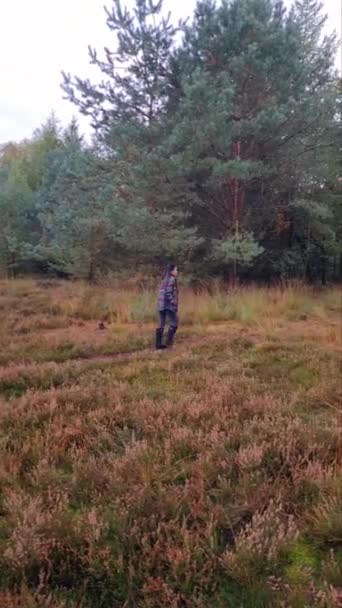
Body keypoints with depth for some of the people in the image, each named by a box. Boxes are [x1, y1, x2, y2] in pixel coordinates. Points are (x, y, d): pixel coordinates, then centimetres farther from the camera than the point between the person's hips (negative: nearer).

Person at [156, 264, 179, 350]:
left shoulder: (165, 280, 17)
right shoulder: (171, 279, -10)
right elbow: (168, 293, -19)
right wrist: (174, 304, -16)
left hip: (161, 305, 9)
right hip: (168, 305, -9)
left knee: (161, 325, 9)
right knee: (174, 323, 1)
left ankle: (158, 344, 9)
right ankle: (169, 342, -2)